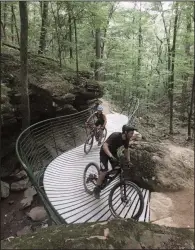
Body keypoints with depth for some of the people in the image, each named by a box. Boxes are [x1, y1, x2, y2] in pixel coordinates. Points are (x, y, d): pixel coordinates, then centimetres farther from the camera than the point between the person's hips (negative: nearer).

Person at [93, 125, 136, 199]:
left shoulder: (126, 139, -13)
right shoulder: (115, 136, -34)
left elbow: (126, 150, 4)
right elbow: (105, 145, -43)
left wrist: (128, 161, -6)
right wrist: (111, 156, -55)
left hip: (113, 152, 7)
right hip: (105, 152, -7)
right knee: (104, 172, -14)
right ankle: (96, 189, 3)